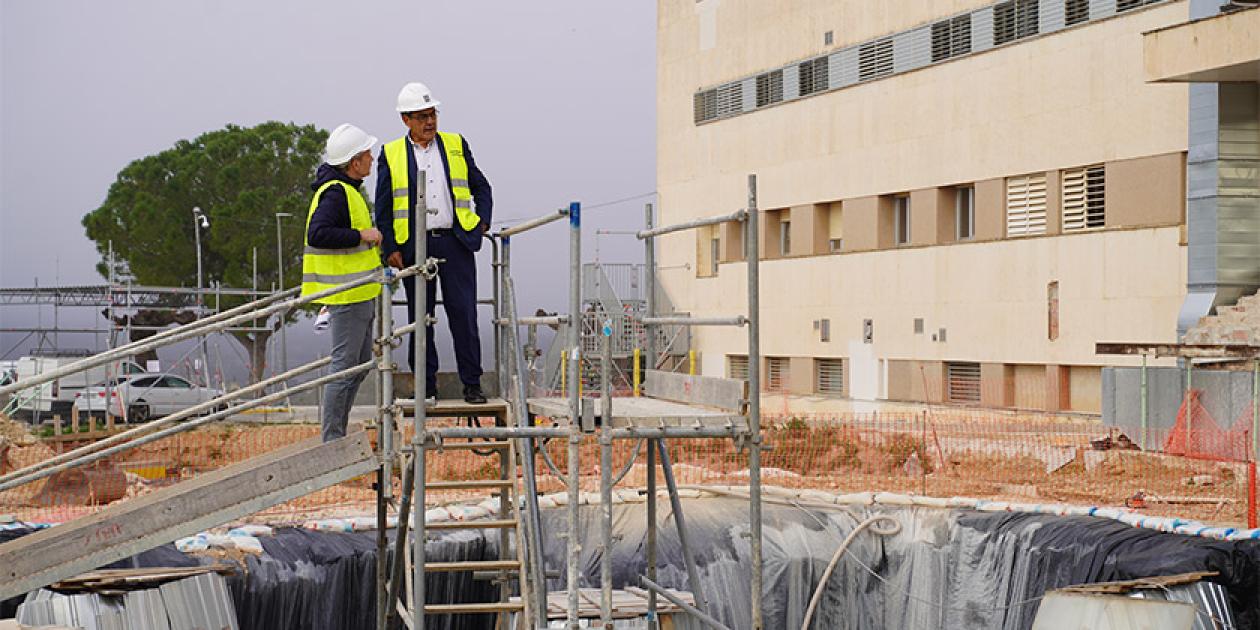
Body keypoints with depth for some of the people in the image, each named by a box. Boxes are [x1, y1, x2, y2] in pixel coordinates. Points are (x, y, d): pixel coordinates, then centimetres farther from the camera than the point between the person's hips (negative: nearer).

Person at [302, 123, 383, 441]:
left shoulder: (345, 188, 16)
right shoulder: (335, 193, -18)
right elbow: (317, 234, -30)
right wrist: (361, 236, -23)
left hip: (360, 294, 11)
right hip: (347, 295, -11)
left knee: (360, 365, 16)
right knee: (345, 366, -7)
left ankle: (337, 436, 22)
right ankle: (331, 439, -2)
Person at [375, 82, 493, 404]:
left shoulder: (456, 145, 10)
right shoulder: (391, 154, 6)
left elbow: (481, 187, 19)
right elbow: (383, 206, 6)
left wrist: (483, 220, 3)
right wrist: (390, 248, -2)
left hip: (455, 242, 0)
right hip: (414, 246, 0)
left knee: (464, 314, -3)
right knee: (420, 318, 5)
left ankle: (472, 384, 4)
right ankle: (425, 386, 12)